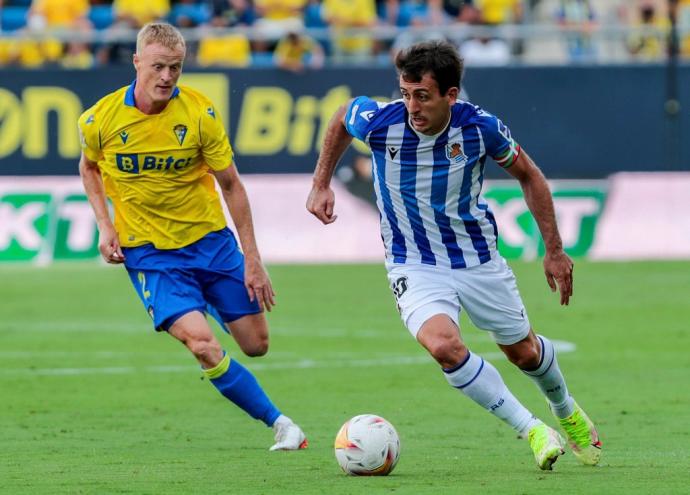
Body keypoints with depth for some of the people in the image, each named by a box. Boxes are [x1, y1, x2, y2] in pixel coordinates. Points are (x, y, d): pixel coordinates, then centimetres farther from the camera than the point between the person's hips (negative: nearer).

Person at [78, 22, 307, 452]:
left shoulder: (200, 113, -13)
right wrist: (105, 226, -3)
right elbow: (89, 167, 11)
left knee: (256, 345, 5)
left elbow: (231, 185, -4)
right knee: (203, 346, -22)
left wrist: (253, 261, -5)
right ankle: (280, 423, -8)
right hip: (149, 251, -2)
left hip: (209, 237, 2)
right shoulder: (100, 120, -12)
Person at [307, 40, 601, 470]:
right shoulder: (379, 120, -21)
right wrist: (322, 185, 7)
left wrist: (555, 250, 0)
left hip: (479, 259, 1)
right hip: (415, 267, -1)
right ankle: (532, 430, -14)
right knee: (443, 344, -29)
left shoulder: (480, 127, -20)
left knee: (525, 352, 16)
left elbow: (529, 176, -1)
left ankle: (566, 411, 51)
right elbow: (342, 117, 5)